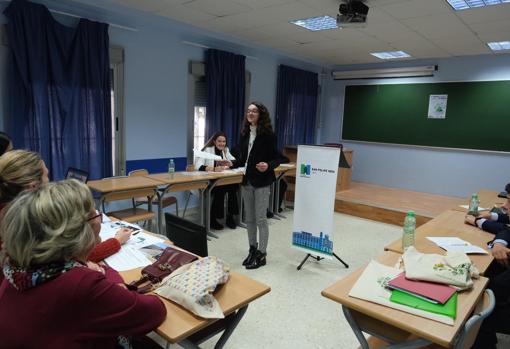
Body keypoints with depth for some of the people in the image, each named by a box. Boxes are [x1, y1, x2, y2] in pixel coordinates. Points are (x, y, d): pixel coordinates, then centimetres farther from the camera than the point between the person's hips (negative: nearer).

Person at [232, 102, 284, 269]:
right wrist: (231, 163, -6)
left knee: (260, 219, -1)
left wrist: (268, 166, -28)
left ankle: (261, 254, 12)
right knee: (249, 218, 13)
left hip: (262, 182, -6)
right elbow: (242, 158, 11)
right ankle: (252, 249, 28)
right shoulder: (244, 134, 6)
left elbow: (276, 158, -9)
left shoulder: (268, 134, -10)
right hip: (247, 181, 6)